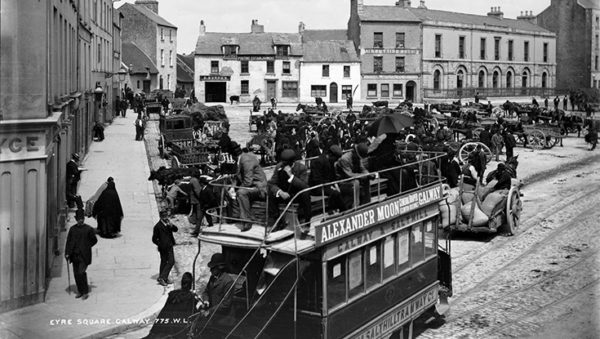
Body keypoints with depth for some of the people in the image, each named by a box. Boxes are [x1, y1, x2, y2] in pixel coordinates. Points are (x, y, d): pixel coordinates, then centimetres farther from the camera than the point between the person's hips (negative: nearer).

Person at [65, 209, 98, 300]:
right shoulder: (72, 229, 8)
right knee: (76, 274, 8)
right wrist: (67, 253, 2)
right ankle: (80, 291, 22)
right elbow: (68, 241, 9)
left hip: (84, 255, -5)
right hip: (74, 255, 5)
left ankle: (86, 292, -2)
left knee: (81, 272, -13)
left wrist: (86, 247, 2)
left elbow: (94, 240, 6)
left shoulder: (89, 229, -3)